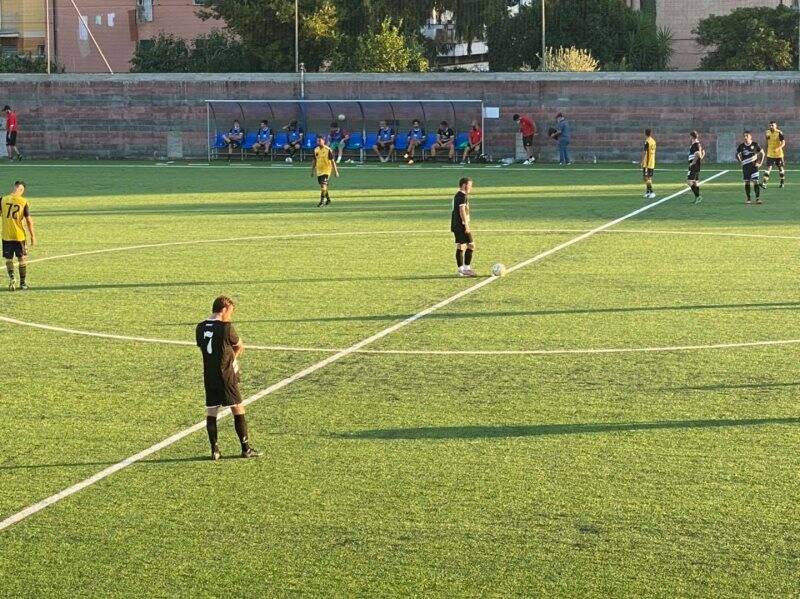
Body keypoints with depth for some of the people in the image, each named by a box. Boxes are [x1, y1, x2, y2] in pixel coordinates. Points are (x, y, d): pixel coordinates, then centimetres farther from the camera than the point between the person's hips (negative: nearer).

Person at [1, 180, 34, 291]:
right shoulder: (24, 202, -7)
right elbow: (28, 220, -4)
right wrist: (32, 236, 4)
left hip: (6, 236, 1)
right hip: (20, 236, -1)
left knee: (8, 259, 13)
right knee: (22, 259, 13)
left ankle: (11, 278, -5)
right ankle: (23, 283, 19)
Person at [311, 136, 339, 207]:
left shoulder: (328, 150, -11)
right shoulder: (316, 150, 5)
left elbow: (332, 161, -8)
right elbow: (314, 161, 15)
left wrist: (336, 171, -8)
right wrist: (312, 171, 15)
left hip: (326, 170, -6)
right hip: (319, 170, 6)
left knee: (323, 185, -16)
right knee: (322, 186, 14)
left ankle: (322, 201, -13)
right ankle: (328, 199, 31)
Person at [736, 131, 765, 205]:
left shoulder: (755, 145, -3)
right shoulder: (741, 146, 0)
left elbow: (762, 153, 7)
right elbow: (737, 154, 15)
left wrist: (759, 163, 1)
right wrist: (741, 161, 4)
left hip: (754, 165, -2)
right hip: (745, 166, 2)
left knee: (755, 182, -9)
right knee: (747, 182, 5)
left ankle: (758, 198, -9)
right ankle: (747, 198, 15)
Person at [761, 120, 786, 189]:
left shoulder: (779, 133, -12)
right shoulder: (768, 132, 5)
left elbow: (783, 143, -17)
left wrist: (778, 148, -33)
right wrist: (766, 151, 20)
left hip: (778, 154, -3)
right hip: (770, 154, 3)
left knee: (781, 168, 10)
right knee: (768, 168, -8)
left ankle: (782, 182, 28)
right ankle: (764, 183, -17)